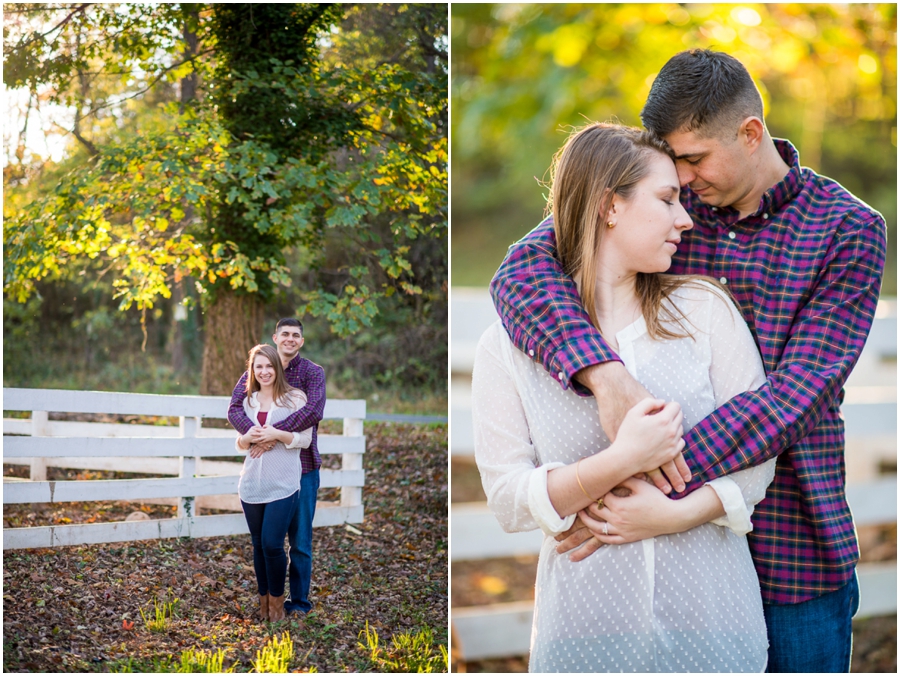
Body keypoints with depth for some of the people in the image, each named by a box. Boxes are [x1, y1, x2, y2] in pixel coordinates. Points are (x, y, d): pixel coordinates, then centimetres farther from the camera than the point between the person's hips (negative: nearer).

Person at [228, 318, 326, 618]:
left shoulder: (312, 373, -3)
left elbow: (313, 412, -20)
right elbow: (235, 409, -8)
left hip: (301, 467, -2)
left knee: (300, 540, 3)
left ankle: (299, 602, 14)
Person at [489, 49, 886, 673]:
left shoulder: (848, 230, -8)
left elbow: (801, 392, -19)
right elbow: (522, 268, -15)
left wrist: (660, 491, -29)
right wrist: (604, 374, -34)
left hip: (792, 548, -2)